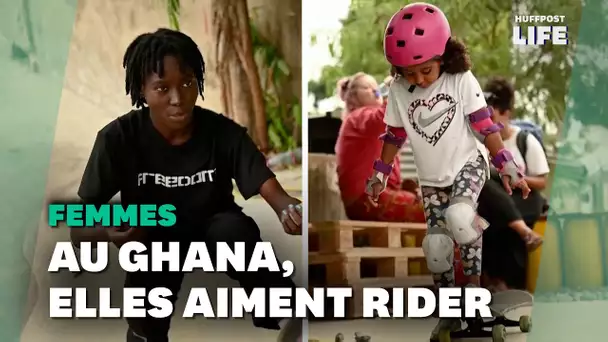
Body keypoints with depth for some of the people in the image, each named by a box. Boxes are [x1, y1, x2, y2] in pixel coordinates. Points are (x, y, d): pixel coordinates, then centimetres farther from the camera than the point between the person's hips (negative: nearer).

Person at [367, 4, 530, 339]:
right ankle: (449, 313, 16)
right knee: (436, 245, -1)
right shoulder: (398, 90, -9)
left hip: (468, 163, -3)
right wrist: (380, 175, 7)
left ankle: (473, 280, -9)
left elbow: (485, 127, -11)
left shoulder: (462, 81, -16)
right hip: (432, 178, 3)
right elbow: (394, 136, 4)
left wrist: (507, 167, -13)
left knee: (459, 216, -32)